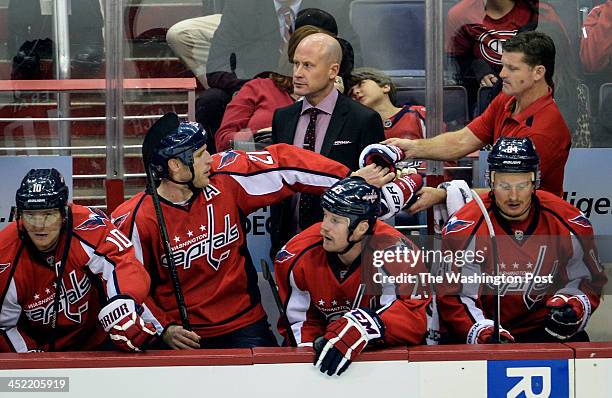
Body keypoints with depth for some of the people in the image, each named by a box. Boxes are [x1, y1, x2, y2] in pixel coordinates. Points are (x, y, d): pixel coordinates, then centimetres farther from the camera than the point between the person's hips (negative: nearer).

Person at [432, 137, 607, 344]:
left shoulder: (569, 224, -6)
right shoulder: (465, 228, -12)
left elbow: (589, 280, 9)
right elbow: (453, 296, -10)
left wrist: (573, 307, -12)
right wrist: (483, 332, -25)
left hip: (544, 328, 2)